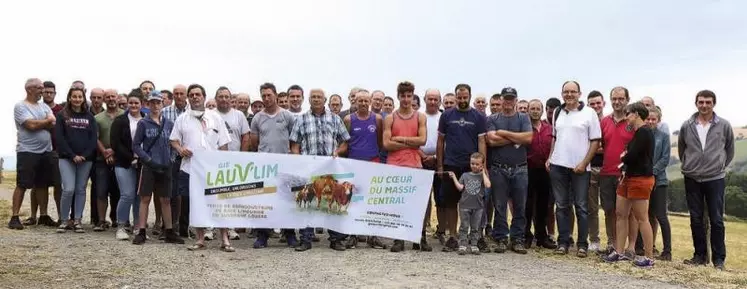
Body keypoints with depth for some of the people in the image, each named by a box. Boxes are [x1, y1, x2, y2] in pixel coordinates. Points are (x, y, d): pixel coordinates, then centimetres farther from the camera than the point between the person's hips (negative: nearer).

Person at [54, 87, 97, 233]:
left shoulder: (89, 117, 10)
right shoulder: (62, 115, 4)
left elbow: (94, 138, 4)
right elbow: (59, 137, -4)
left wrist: (85, 155, -10)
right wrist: (72, 155, -12)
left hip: (86, 159, 2)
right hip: (67, 158, -2)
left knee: (81, 190, 4)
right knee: (68, 189, -12)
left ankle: (77, 221, 11)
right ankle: (64, 220, 2)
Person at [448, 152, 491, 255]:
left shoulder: (483, 176, 4)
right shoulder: (465, 175, 6)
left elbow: (488, 185, -15)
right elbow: (460, 187, -1)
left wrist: (483, 173, -8)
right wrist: (454, 177, -6)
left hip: (478, 206, 0)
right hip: (465, 205, 0)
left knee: (475, 227, 8)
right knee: (464, 226, 1)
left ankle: (473, 245, 14)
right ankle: (462, 245, 3)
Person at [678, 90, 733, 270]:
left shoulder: (724, 125, -3)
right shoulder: (687, 126, 1)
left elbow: (729, 150, 9)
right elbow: (681, 149, 15)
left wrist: (721, 166, 9)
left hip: (715, 179, -2)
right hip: (692, 179, 2)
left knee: (717, 220, 2)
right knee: (696, 220, 8)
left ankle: (719, 258, 9)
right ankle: (700, 255, 18)